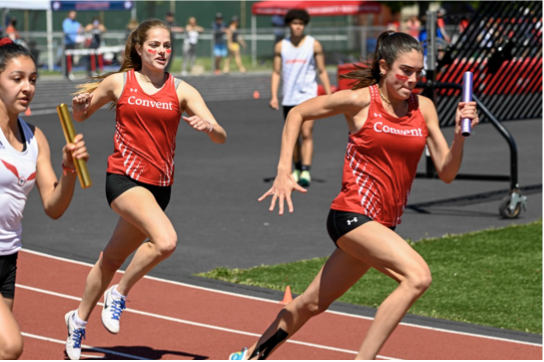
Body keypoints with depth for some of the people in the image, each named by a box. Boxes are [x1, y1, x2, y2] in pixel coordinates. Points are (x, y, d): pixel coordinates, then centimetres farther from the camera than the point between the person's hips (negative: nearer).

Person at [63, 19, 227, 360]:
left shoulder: (181, 90, 2)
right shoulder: (118, 82, 1)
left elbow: (221, 137, -4)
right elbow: (82, 115, 15)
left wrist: (208, 126, -27)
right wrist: (79, 106, -8)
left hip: (159, 185, 3)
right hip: (124, 176, -3)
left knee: (114, 257, 15)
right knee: (166, 241, -28)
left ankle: (80, 319, 38)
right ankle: (119, 294, -4)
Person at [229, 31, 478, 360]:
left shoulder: (424, 108, 3)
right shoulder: (359, 100, -9)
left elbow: (447, 173, 2)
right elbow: (298, 113, 5)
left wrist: (460, 134, -15)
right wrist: (284, 171, -3)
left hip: (382, 224, 6)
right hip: (352, 213, -6)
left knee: (313, 303, 17)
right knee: (417, 275, -26)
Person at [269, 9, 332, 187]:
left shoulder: (314, 45, 0)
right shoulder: (280, 46, 6)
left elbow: (322, 72, 4)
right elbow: (276, 72, 9)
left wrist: (329, 96, -1)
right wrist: (274, 97, -1)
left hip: (308, 96, -3)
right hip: (289, 97, 3)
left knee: (306, 134, -14)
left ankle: (306, 171, -18)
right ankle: (297, 168, 23)